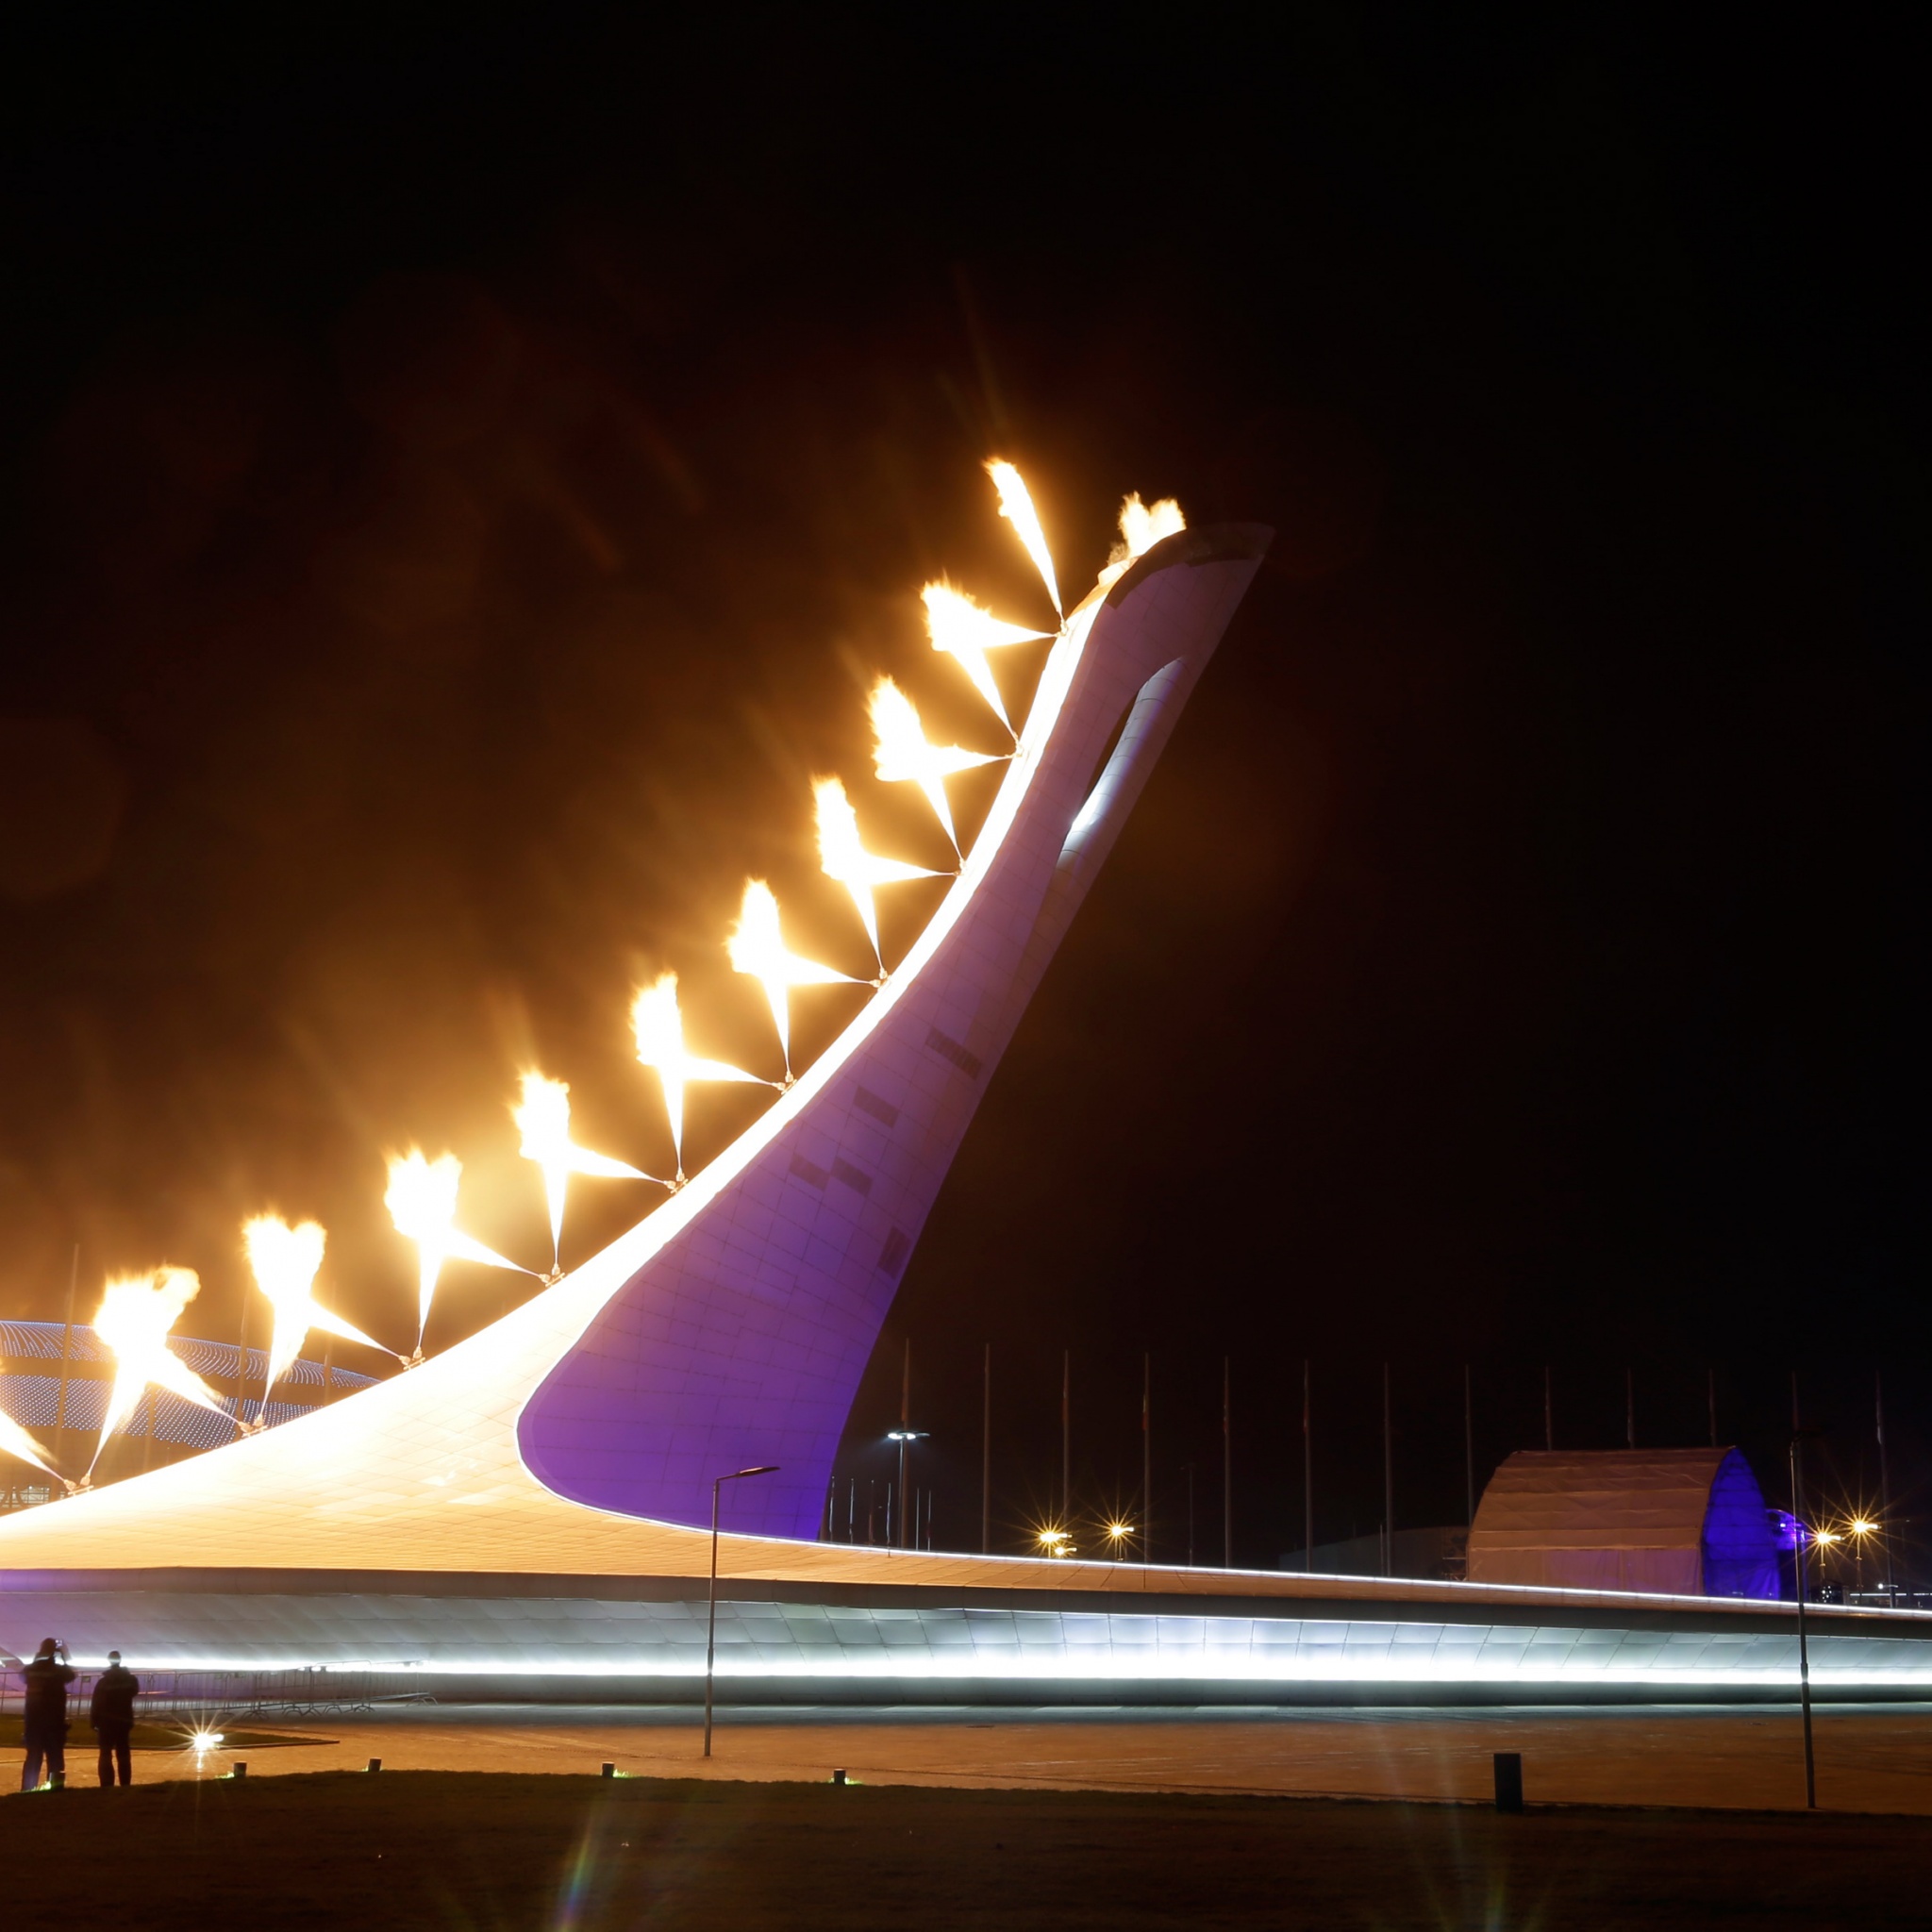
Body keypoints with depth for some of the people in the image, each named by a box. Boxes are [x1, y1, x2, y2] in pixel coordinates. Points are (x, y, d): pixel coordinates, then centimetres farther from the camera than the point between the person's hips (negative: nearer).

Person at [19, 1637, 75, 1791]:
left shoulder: (31, 1669, 0)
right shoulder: (58, 1670, -8)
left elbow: (24, 1676, 24)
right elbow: (71, 1675, 13)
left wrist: (36, 1660, 23)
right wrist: (64, 1659, 18)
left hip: (33, 1720, 3)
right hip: (54, 1721, -3)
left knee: (33, 1758, 9)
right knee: (55, 1758, 2)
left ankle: (27, 1791, 4)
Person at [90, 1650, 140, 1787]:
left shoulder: (103, 1681, -14)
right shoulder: (130, 1679, -2)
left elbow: (96, 1704, -13)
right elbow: (134, 1692, 19)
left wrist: (94, 1723, -7)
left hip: (106, 1723, -4)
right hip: (124, 1721, 4)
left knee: (106, 1755, 0)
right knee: (123, 1755, 11)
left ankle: (107, 1786, -6)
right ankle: (126, 1786, 12)